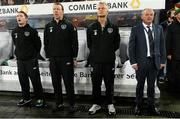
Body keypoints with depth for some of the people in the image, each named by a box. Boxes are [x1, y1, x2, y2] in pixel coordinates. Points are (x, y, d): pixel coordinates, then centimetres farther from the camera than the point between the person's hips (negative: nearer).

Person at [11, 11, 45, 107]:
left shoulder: (32, 31, -7)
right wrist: (18, 54, 13)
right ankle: (26, 98, 26)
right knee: (23, 80, 12)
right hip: (20, 60, 6)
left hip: (31, 60, -5)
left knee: (35, 80, 0)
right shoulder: (14, 32, 9)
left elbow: (38, 44, -2)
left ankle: (40, 99, 13)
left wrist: (34, 56, 1)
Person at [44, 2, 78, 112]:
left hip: (66, 59, -4)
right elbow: (46, 43, 14)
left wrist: (74, 57, -7)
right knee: (56, 83, 11)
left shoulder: (69, 25, -1)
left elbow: (75, 42, -4)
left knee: (68, 83, 1)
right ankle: (59, 104, 24)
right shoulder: (48, 26, 12)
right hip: (53, 59, 5)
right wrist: (48, 56, 8)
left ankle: (72, 104, 14)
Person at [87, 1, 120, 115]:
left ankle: (110, 104, 26)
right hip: (95, 61, 1)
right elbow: (89, 44, 12)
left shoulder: (114, 27, 2)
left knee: (109, 84, 10)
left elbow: (117, 43, 9)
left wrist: (110, 52, 8)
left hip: (109, 61, -1)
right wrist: (95, 53, 9)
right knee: (96, 84, 10)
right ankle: (96, 104, 26)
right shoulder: (91, 27, 4)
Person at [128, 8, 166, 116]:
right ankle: (138, 106, 28)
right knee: (140, 85, 11)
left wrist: (163, 60, 5)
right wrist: (133, 62, -10)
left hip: (155, 62, 3)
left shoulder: (159, 28, 7)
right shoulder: (136, 29, -4)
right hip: (141, 62, -2)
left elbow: (162, 45, 9)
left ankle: (151, 106, 29)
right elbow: (131, 47, -5)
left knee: (152, 86, 12)